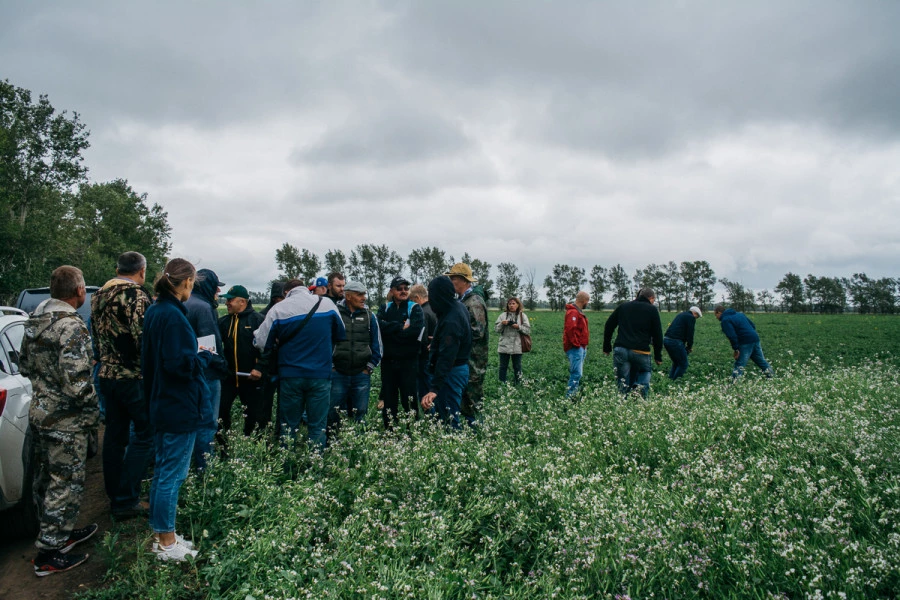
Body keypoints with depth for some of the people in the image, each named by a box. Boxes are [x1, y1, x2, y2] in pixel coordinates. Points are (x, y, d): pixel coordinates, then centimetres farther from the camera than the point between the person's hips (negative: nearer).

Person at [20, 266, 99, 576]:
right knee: (65, 485, 3)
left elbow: (25, 366, 16)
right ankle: (49, 555, 13)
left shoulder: (34, 321, 5)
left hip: (39, 413, 9)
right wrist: (94, 411, -12)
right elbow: (77, 383, -27)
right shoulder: (72, 327, -24)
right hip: (65, 422, -9)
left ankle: (59, 533, 38)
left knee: (46, 479, 20)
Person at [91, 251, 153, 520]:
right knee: (144, 436, -1)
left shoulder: (99, 296, 11)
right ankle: (126, 500, 1)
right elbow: (143, 337, -21)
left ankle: (115, 495, 24)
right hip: (134, 376, -8)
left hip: (108, 374, 8)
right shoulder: (136, 295, -15)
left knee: (115, 435, 14)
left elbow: (97, 337, 18)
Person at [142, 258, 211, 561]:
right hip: (181, 408, -10)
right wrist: (204, 355, -9)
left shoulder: (155, 312, 9)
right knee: (172, 474, 1)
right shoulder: (173, 315, -20)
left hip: (163, 405, 10)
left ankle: (161, 535, 31)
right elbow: (180, 364, -24)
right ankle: (166, 543, 13)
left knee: (162, 471, 18)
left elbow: (148, 359, 16)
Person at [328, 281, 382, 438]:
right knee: (333, 413, 1)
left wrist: (369, 368, 5)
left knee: (360, 414, 7)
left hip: (361, 375, 2)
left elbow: (377, 345, 11)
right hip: (337, 374, -2)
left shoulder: (369, 316, 7)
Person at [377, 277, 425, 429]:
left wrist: (391, 331, -10)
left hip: (409, 361, -3)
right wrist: (402, 327, -15)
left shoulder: (415, 308, 1)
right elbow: (380, 325, -10)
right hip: (388, 361, 3)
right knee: (389, 399, 10)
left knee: (409, 399, 0)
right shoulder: (385, 308, 11)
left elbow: (416, 330, -18)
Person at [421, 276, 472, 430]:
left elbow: (446, 358, -31)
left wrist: (434, 388, -33)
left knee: (449, 421, -1)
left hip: (451, 373, -10)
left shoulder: (450, 322, -25)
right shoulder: (459, 307, 4)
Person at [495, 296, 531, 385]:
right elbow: (496, 329, 1)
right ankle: (502, 383, 17)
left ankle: (517, 384, 19)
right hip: (504, 346, 0)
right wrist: (502, 324, -17)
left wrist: (519, 327, -15)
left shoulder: (523, 316, 5)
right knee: (503, 366, 8)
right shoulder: (503, 315, 5)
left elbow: (528, 330, 0)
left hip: (517, 347, 0)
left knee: (517, 367, 8)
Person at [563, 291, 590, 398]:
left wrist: (584, 345, 16)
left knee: (577, 373, 14)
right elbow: (570, 329, -26)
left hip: (581, 347, 11)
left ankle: (573, 394, 20)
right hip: (575, 348, -11)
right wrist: (576, 344, -21)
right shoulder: (573, 312, -15)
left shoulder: (578, 311, 19)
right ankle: (570, 396, -11)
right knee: (576, 374, -13)